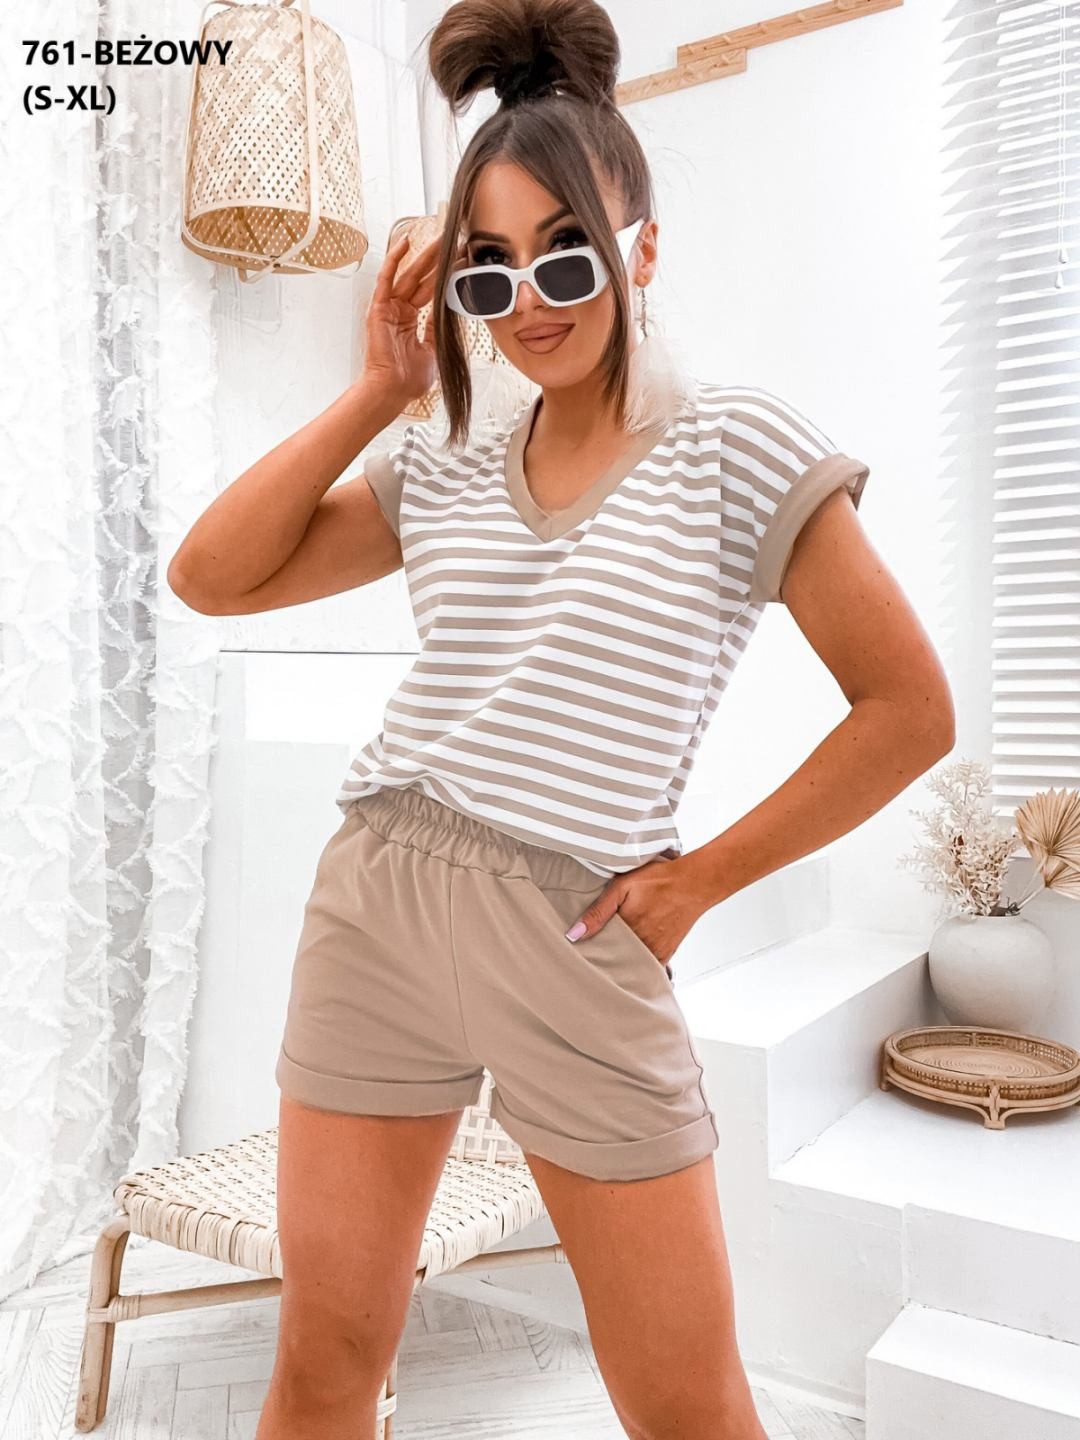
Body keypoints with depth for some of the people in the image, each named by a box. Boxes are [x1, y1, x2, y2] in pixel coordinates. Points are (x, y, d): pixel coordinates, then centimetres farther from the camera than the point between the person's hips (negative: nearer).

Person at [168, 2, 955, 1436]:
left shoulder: (736, 445, -2)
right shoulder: (442, 471, 10)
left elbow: (910, 708, -3)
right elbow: (211, 575, 7)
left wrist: (699, 881, -5)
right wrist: (379, 390, 4)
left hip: (576, 938, -3)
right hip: (370, 902, 4)